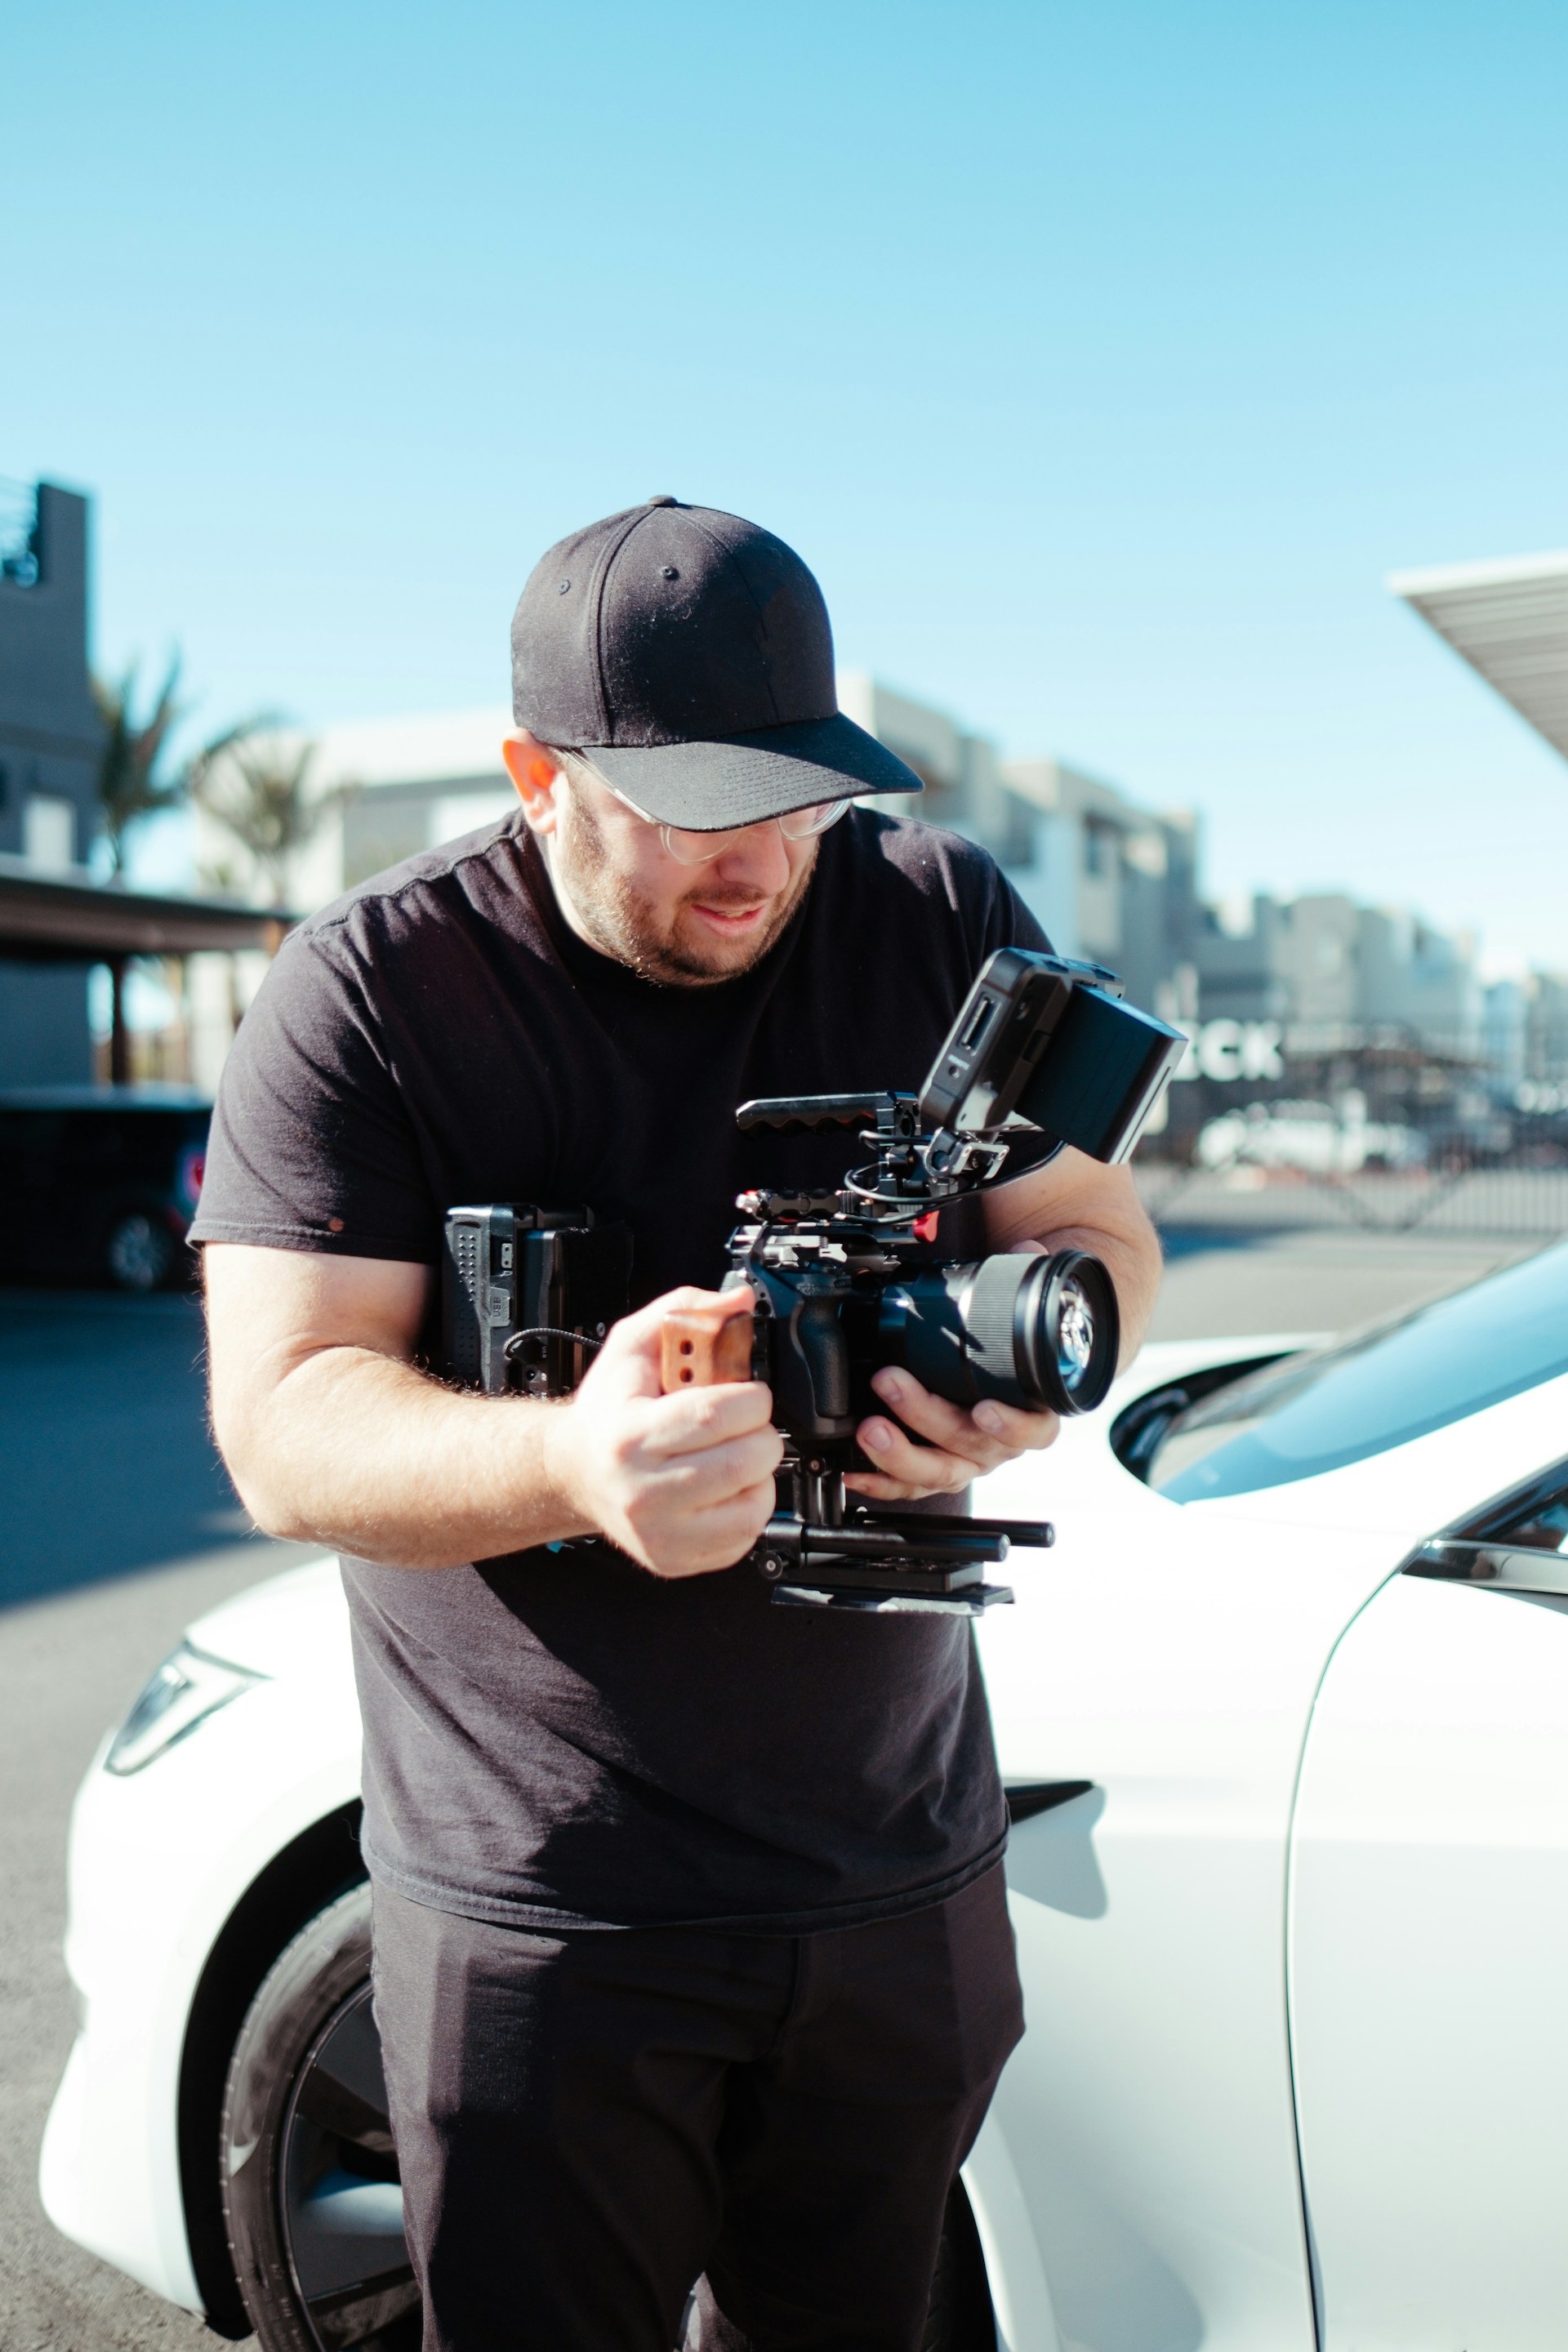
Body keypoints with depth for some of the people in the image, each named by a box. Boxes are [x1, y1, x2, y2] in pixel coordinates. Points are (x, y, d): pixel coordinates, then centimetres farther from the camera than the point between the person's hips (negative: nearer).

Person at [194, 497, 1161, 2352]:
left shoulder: (942, 921, -2)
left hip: (906, 1875, 4)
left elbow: (1099, 1229, 3)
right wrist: (565, 1459, -38)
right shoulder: (364, 995, -12)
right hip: (542, 1906, -3)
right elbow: (280, 1425, -17)